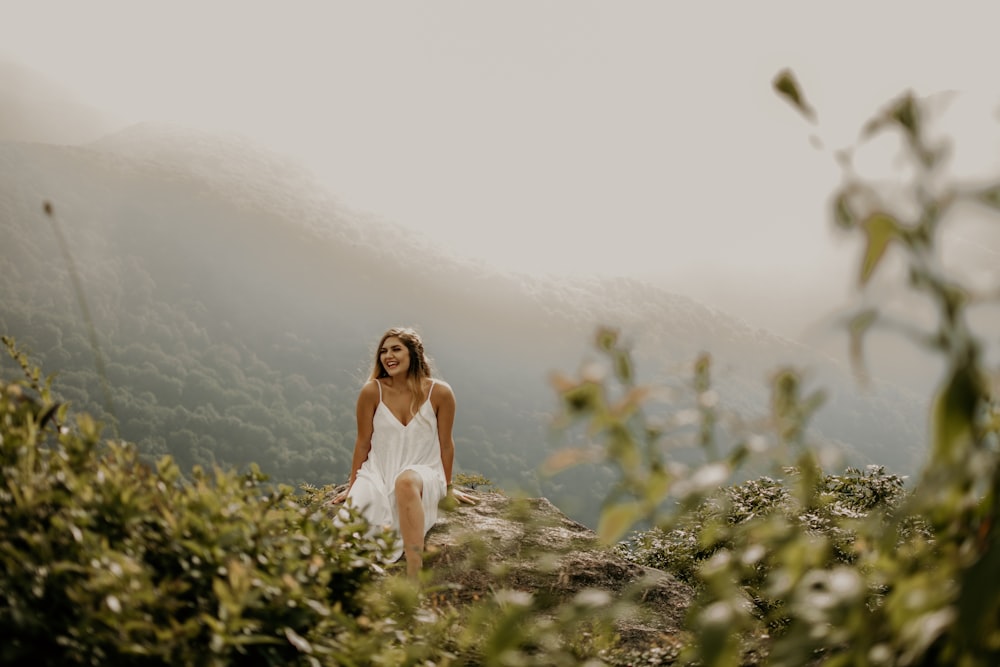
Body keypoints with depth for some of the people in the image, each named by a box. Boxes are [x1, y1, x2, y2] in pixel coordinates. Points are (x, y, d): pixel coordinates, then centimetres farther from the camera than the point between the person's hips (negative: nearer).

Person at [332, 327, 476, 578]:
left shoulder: (440, 392, -6)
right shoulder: (372, 391, -5)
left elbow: (445, 444, 4)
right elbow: (363, 443, 5)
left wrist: (449, 487, 12)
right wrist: (352, 486, 10)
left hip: (424, 474, -2)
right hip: (378, 473, 2)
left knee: (406, 482, -40)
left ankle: (414, 575, -47)